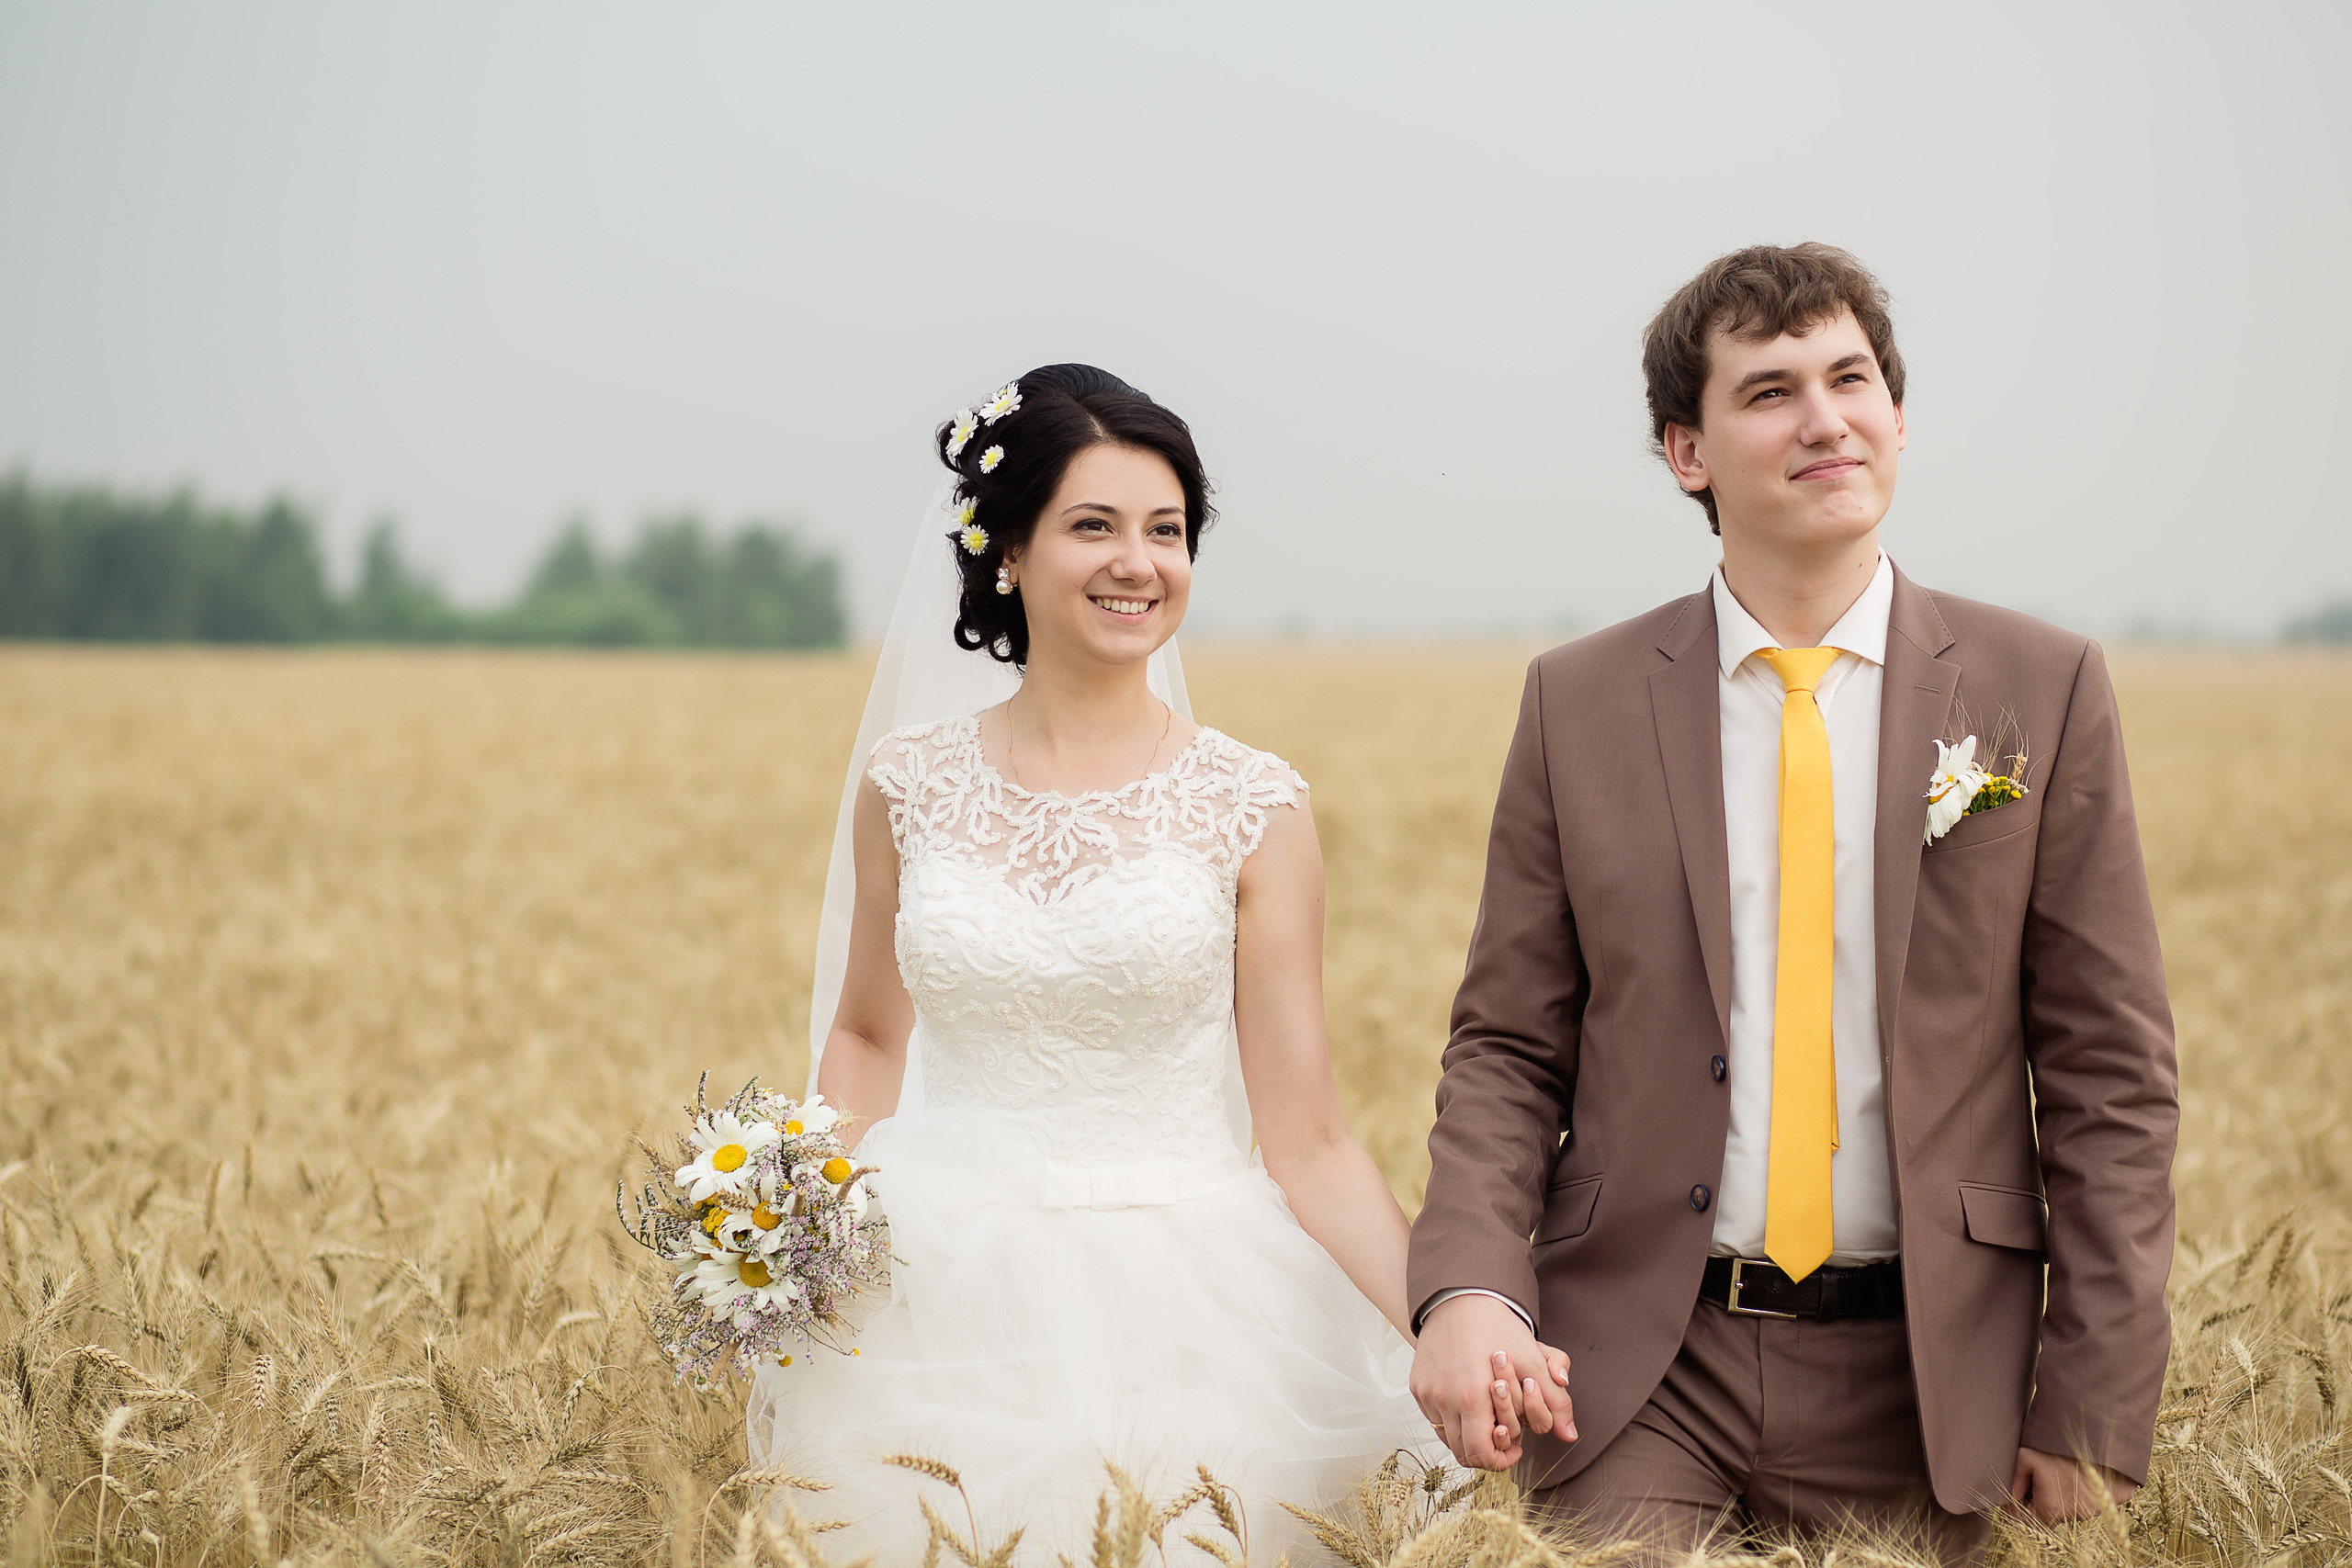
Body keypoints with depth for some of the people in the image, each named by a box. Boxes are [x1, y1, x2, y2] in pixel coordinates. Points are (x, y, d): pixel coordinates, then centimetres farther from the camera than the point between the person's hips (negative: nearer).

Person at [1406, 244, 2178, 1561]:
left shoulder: (2043, 690, 0)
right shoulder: (1578, 704, 3)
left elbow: (2109, 1072, 0)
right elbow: (1508, 1048, 5)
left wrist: (2095, 1411, -5)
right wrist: (1468, 1286, -14)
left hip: (1919, 1382, 0)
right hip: (1635, 1366, 0)